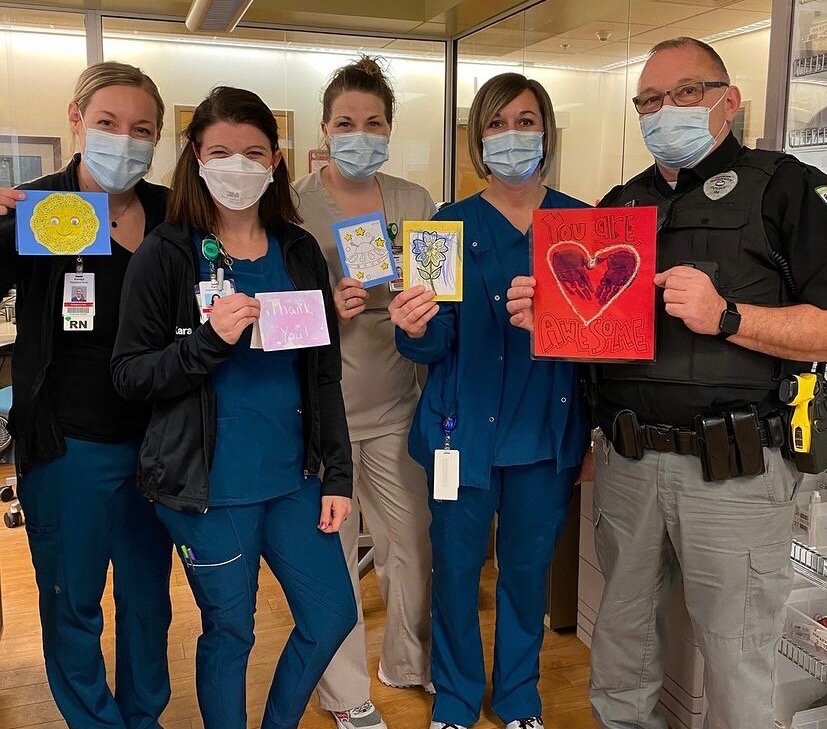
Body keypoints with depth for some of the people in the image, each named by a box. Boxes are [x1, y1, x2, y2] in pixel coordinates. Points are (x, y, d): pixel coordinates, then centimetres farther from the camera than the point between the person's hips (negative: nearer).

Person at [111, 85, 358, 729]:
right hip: (208, 486, -4)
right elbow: (130, 375, -8)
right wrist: (209, 340, -24)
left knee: (334, 615, 12)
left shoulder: (300, 251, 4)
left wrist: (338, 476, 4)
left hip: (294, 478, 5)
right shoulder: (166, 254, -7)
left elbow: (324, 374, 6)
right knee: (230, 632, 10)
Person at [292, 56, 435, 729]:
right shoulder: (292, 204, -6)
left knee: (415, 541, 13)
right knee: (330, 551, 6)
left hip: (396, 402, 4)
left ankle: (409, 660, 40)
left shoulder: (415, 201, 6)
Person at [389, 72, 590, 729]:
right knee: (456, 568, 9)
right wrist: (414, 329, -28)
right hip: (465, 428, -1)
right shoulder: (451, 225, -1)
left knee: (529, 568, 14)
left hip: (548, 429, 1)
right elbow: (437, 343, -6)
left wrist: (592, 433, -13)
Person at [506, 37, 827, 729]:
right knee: (622, 627, 18)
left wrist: (726, 316, -23)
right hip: (625, 459, 5)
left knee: (736, 656, 7)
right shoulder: (620, 204, 15)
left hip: (733, 466, -4)